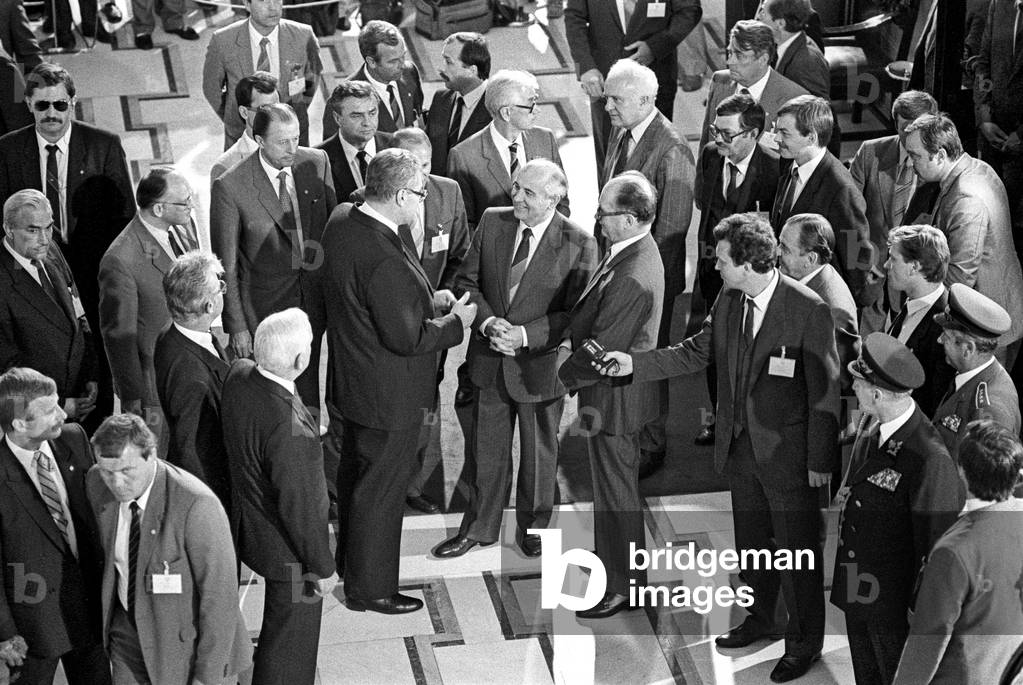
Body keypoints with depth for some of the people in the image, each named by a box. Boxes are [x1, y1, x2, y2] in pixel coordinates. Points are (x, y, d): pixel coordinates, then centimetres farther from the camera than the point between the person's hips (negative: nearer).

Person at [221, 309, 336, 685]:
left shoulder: (238, 375, -15)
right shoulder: (290, 429, -39)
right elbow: (298, 508, -27)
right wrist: (323, 567, -12)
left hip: (249, 525, 8)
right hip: (288, 549, -8)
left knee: (278, 626, 32)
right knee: (291, 642, 16)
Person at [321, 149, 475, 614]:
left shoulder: (341, 221, -5)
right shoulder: (384, 259, -34)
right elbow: (405, 339, -28)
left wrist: (426, 299, 5)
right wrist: (455, 322, -12)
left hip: (349, 379, 9)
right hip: (388, 395, -9)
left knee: (355, 471, 28)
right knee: (381, 489, 9)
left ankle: (351, 556, 49)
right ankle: (369, 588, 25)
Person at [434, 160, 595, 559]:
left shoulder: (579, 245, -16)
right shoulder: (491, 223, -4)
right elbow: (467, 282, 1)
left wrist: (525, 335, -24)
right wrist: (488, 322, -17)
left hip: (540, 365, -3)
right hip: (490, 360, 3)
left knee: (539, 454, 16)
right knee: (487, 450, 17)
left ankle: (533, 530, 37)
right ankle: (479, 527, 34)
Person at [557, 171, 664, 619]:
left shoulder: (633, 279, -32)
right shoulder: (634, 251, 0)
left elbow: (605, 351, -25)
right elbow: (593, 311, 13)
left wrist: (566, 370, -10)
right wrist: (571, 343, 2)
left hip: (614, 397, -10)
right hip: (615, 387, 10)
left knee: (616, 490, 5)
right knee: (617, 485, 24)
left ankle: (621, 586, 20)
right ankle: (626, 569, 41)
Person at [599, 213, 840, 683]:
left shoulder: (809, 310, -20)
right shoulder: (728, 301, -1)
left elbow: (825, 390, -15)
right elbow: (698, 351, 14)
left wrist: (820, 460, -13)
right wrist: (636, 365, 6)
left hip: (788, 452, -6)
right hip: (740, 447, 6)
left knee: (797, 551, 5)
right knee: (751, 541, 21)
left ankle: (805, 643, 21)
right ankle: (760, 618, 41)